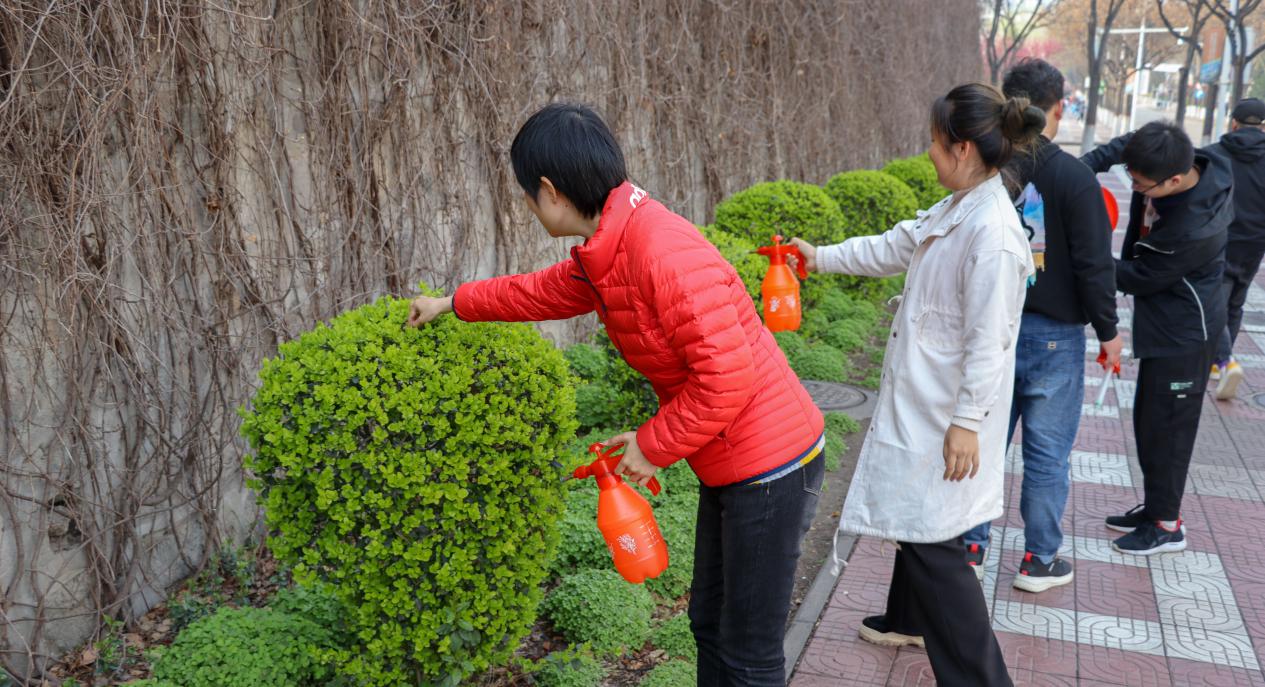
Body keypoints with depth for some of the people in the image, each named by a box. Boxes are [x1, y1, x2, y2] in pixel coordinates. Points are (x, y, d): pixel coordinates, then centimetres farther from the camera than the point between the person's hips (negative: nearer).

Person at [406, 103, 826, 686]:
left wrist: (652, 445, -16)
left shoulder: (663, 251, -27)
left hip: (770, 467, -9)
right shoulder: (604, 252, 5)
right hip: (727, 465, 9)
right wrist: (454, 303, 33)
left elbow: (727, 375, -30)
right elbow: (547, 290, 24)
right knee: (709, 625, 23)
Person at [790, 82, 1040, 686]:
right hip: (920, 400, 10)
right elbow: (892, 248, 21)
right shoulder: (954, 212, 5)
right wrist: (822, 257, 28)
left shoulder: (992, 233, -23)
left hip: (949, 414, -10)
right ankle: (910, 618, 46)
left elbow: (988, 342, -23)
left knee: (931, 538, -4)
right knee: (912, 518, 24)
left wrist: (967, 422, -21)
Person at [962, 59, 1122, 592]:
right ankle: (1039, 560, 20)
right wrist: (1108, 331, 1)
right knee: (1047, 453, 8)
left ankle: (970, 548, 21)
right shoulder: (1073, 177, -13)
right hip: (1054, 334, -3)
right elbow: (1094, 265, -11)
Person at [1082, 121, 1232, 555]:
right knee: (1148, 419, 18)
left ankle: (1166, 524, 16)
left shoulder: (1191, 229, -34)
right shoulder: (1176, 159, -12)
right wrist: (1088, 164, -9)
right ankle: (1155, 506, 32)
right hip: (1163, 323, 9)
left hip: (1183, 332, -9)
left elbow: (1138, 278, -21)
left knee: (1165, 425, 1)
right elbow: (1125, 144, 8)